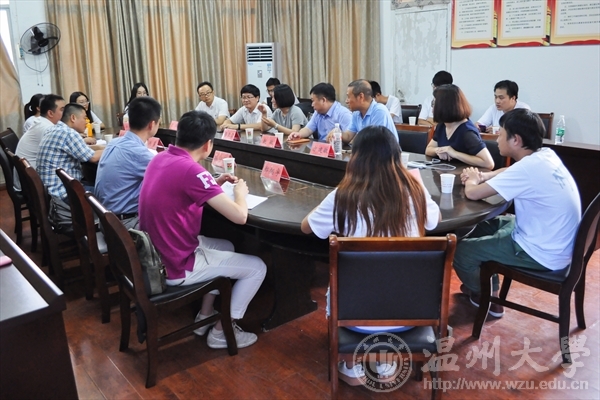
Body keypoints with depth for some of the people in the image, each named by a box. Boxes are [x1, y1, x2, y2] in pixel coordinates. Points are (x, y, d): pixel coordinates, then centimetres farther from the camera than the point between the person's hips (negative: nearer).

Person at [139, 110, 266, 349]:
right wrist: (240, 192, -2)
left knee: (226, 246, 29)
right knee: (257, 267, 5)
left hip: (154, 254, 9)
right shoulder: (191, 169, -26)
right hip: (175, 267, -9)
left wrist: (213, 184, 11)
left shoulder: (160, 159, 1)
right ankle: (222, 332, 17)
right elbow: (239, 217, -23)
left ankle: (205, 316, 34)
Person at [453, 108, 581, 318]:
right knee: (485, 224, 24)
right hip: (557, 243, 9)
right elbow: (512, 172, 21)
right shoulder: (546, 155, 0)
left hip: (542, 254, -9)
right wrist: (483, 176, 3)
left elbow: (472, 193, -24)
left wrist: (472, 180, -1)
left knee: (460, 250, -3)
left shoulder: (527, 168, -27)